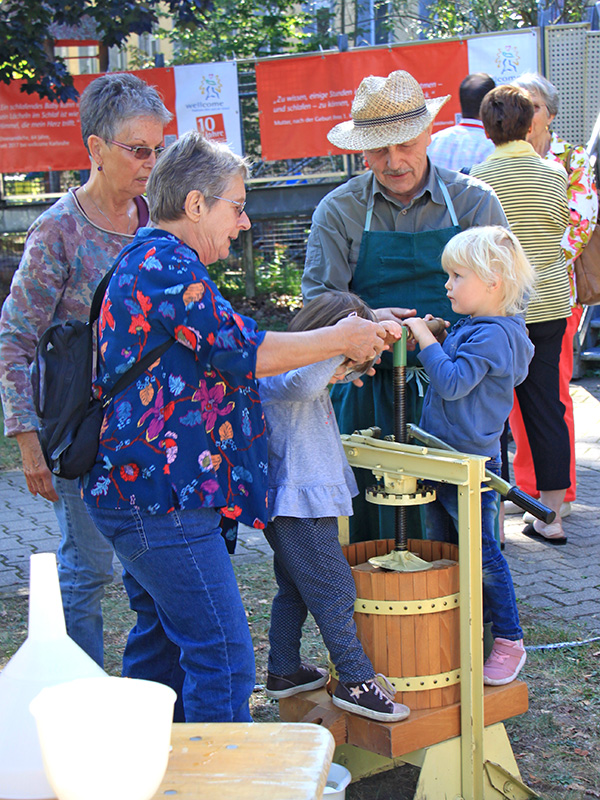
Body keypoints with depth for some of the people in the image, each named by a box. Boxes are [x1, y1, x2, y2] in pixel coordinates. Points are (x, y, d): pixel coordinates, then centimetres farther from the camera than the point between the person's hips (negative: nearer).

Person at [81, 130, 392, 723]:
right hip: (163, 498, -12)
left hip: (138, 491, 12)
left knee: (162, 641, 20)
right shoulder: (164, 265, -15)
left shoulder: (150, 262, 20)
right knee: (222, 657, -8)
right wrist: (339, 339, -5)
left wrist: (331, 358, 17)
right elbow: (242, 349, -18)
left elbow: (218, 360, 22)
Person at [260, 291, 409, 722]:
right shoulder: (279, 378, -21)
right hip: (299, 505, -11)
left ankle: (284, 670, 32)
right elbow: (303, 381, -46)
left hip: (297, 504, 11)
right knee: (335, 590, -5)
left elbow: (351, 367, 29)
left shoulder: (312, 373, 11)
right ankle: (357, 680, 0)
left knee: (295, 588, 20)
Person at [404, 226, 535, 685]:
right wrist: (432, 341, 8)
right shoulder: (471, 328, 12)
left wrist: (427, 341, -19)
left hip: (471, 466, -10)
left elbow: (453, 383, -26)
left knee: (482, 555, -1)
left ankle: (509, 641, 12)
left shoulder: (491, 335, -19)